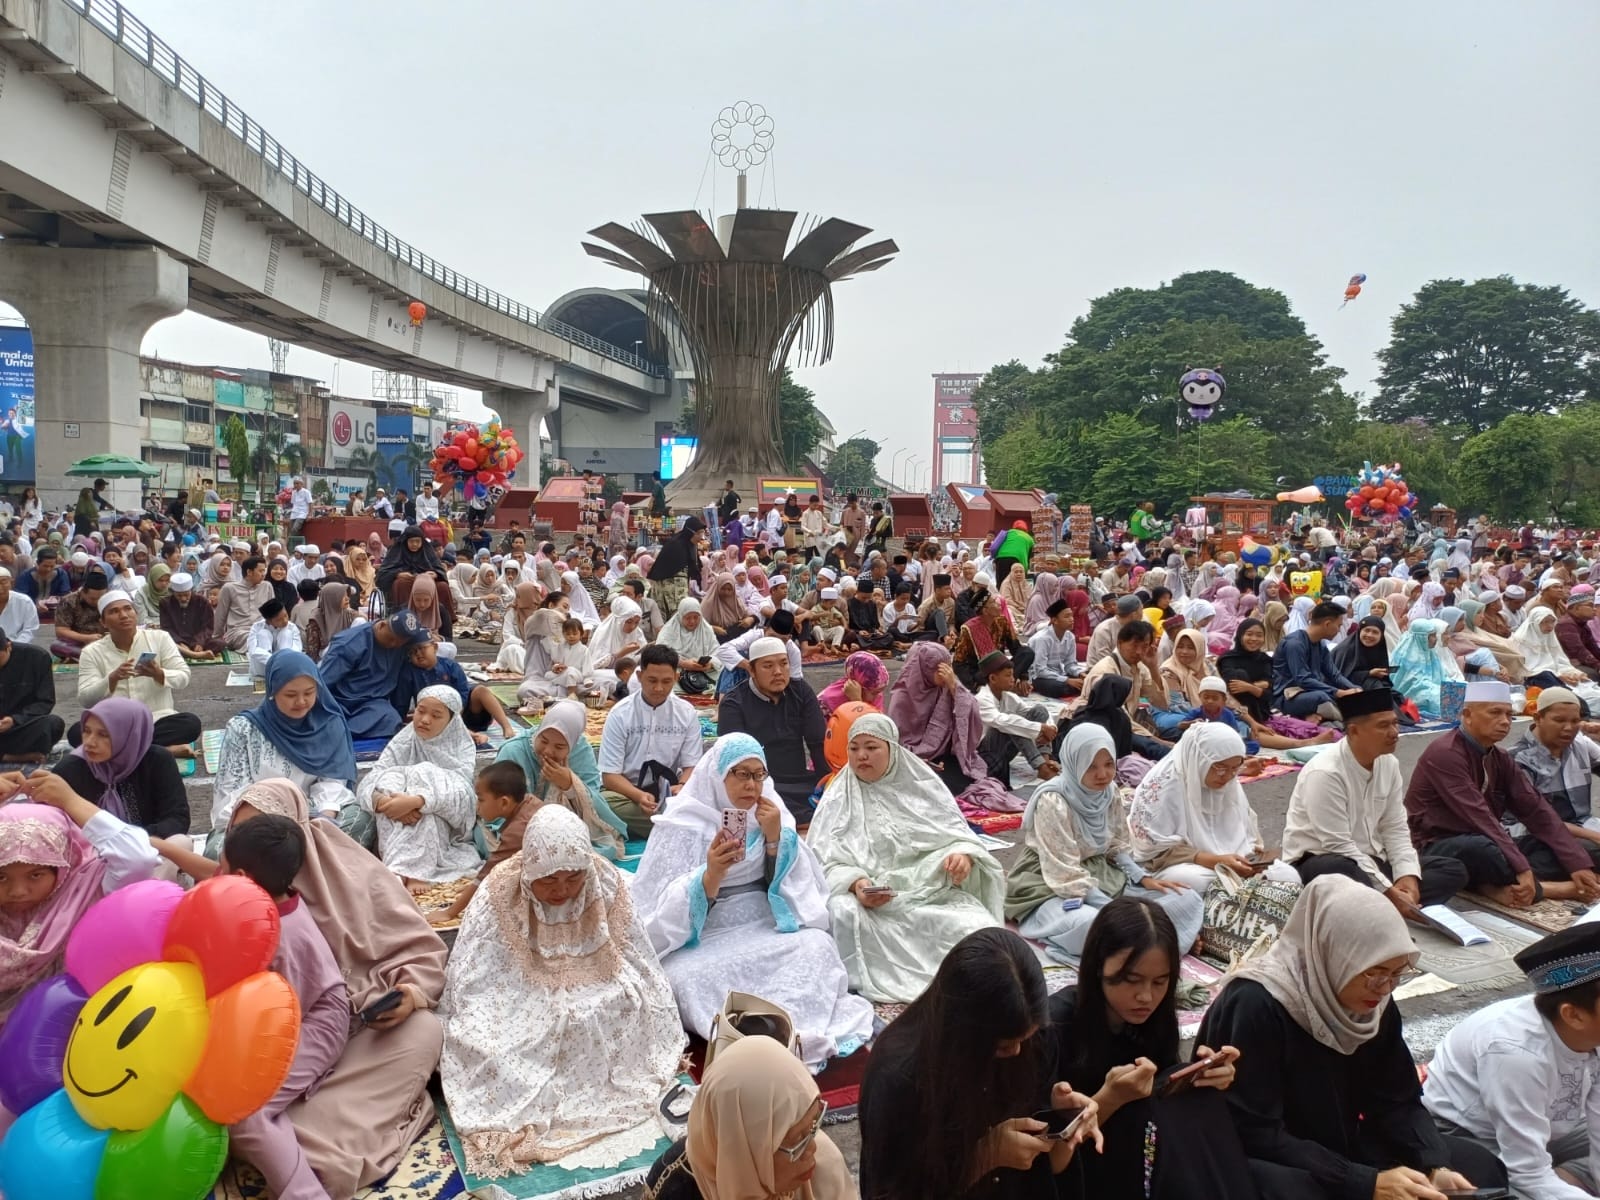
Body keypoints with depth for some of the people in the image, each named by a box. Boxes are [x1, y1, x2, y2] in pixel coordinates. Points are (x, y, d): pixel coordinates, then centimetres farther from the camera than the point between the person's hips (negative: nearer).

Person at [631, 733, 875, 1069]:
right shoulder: (684, 823, -7)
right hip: (702, 936, -3)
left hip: (766, 926, 3)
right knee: (686, 976, -33)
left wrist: (775, 838, -12)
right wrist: (711, 874, -33)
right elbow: (669, 910, -14)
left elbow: (795, 885, 3)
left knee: (818, 946, -25)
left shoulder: (770, 812, 4)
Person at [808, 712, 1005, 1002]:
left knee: (977, 927, -26)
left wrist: (963, 854, -14)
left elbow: (957, 834, 11)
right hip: (870, 900, -1)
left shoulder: (924, 786, 14)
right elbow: (826, 863, 0)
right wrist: (855, 884, -22)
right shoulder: (839, 799, 9)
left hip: (933, 890, 1)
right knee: (844, 913, -35)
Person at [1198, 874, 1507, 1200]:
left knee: (1481, 1169, -3)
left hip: (1341, 1146, 7)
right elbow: (1257, 1136, -26)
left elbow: (1397, 1102, 2)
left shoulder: (1374, 1002, -5)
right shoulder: (1257, 1005, -28)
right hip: (1270, 1162, -7)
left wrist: (1434, 1168, -16)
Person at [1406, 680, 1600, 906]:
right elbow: (1479, 817, -27)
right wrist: (1522, 869, -33)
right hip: (1441, 850, -8)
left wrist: (1578, 863, -10)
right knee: (1482, 848, -41)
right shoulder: (1444, 753, -18)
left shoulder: (1499, 758, 8)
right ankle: (1564, 888, -18)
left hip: (1488, 845, 8)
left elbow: (1535, 810, 1)